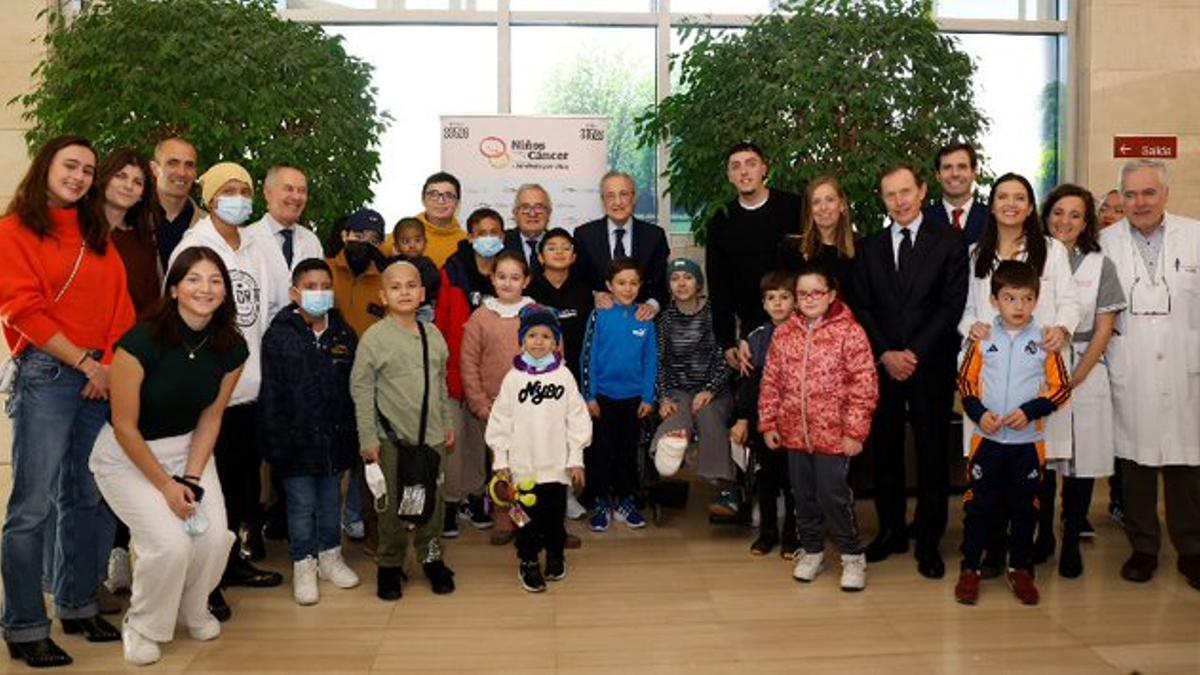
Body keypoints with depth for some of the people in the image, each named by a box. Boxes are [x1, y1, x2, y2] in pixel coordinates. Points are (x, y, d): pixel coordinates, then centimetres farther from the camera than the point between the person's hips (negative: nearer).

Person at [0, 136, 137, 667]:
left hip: (103, 378, 5)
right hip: (45, 375, -5)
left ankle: (78, 608, 22)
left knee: (88, 499, 10)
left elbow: (120, 306, 11)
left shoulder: (97, 235, 17)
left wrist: (110, 366, -4)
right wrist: (85, 362, -11)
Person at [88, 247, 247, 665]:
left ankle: (193, 609, 19)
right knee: (171, 544, -20)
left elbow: (211, 417, -1)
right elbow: (125, 426, -17)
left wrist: (191, 478, -10)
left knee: (215, 537, -14)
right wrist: (165, 484, -14)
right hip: (128, 455, -4)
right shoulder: (142, 342, -25)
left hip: (189, 449, 4)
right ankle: (142, 627, 10)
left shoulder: (231, 348, -10)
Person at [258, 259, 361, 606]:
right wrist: (275, 443, -11)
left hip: (335, 436, 3)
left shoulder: (345, 335, 3)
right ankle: (303, 565, 21)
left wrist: (353, 437, 3)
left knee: (331, 499, 16)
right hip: (297, 439, -3)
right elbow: (270, 394, -8)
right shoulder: (279, 336, -8)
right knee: (301, 504, 7)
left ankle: (330, 556, 32)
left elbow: (354, 389, 6)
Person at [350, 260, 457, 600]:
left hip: (431, 435, 4)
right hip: (391, 437, -4)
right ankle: (390, 564, 20)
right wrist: (367, 440, -10)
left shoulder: (433, 334, 6)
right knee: (392, 504, 5)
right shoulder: (374, 337, -8)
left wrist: (447, 425, 16)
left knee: (432, 499, 11)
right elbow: (361, 390, -8)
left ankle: (431, 557, 27)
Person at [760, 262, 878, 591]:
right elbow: (771, 381, 8)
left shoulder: (849, 332, -10)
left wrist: (855, 431, -13)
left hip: (833, 434, -4)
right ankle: (811, 550, 33)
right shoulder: (784, 333, 4)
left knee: (834, 495, 0)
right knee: (803, 494, 15)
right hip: (794, 433, 5)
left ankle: (853, 555, 20)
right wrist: (768, 423, 5)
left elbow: (864, 385, -11)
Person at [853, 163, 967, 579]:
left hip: (931, 365, -2)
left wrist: (914, 353, -12)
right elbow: (862, 308, 6)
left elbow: (952, 305, -5)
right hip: (882, 365, 3)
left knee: (932, 455, 3)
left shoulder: (948, 242, 1)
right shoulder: (870, 247, 11)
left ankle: (928, 542, 15)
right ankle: (891, 532, 22)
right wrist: (886, 354, -7)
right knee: (884, 451, 7)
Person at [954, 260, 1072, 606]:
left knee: (1024, 507, 12)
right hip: (987, 437, 0)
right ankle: (970, 569, 18)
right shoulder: (982, 338, -1)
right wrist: (978, 413, -12)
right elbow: (966, 382, 3)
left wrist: (1030, 410, -14)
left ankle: (1020, 569, 28)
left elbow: (1061, 388, -1)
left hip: (1028, 440, 0)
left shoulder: (1045, 340, -2)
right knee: (979, 505, 5)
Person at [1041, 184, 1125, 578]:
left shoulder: (1100, 265, 3)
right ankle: (1042, 534, 20)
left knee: (1081, 459, 3)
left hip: (1084, 376, 0)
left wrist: (1075, 379, -8)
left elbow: (1104, 329, 1)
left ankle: (1072, 541, 17)